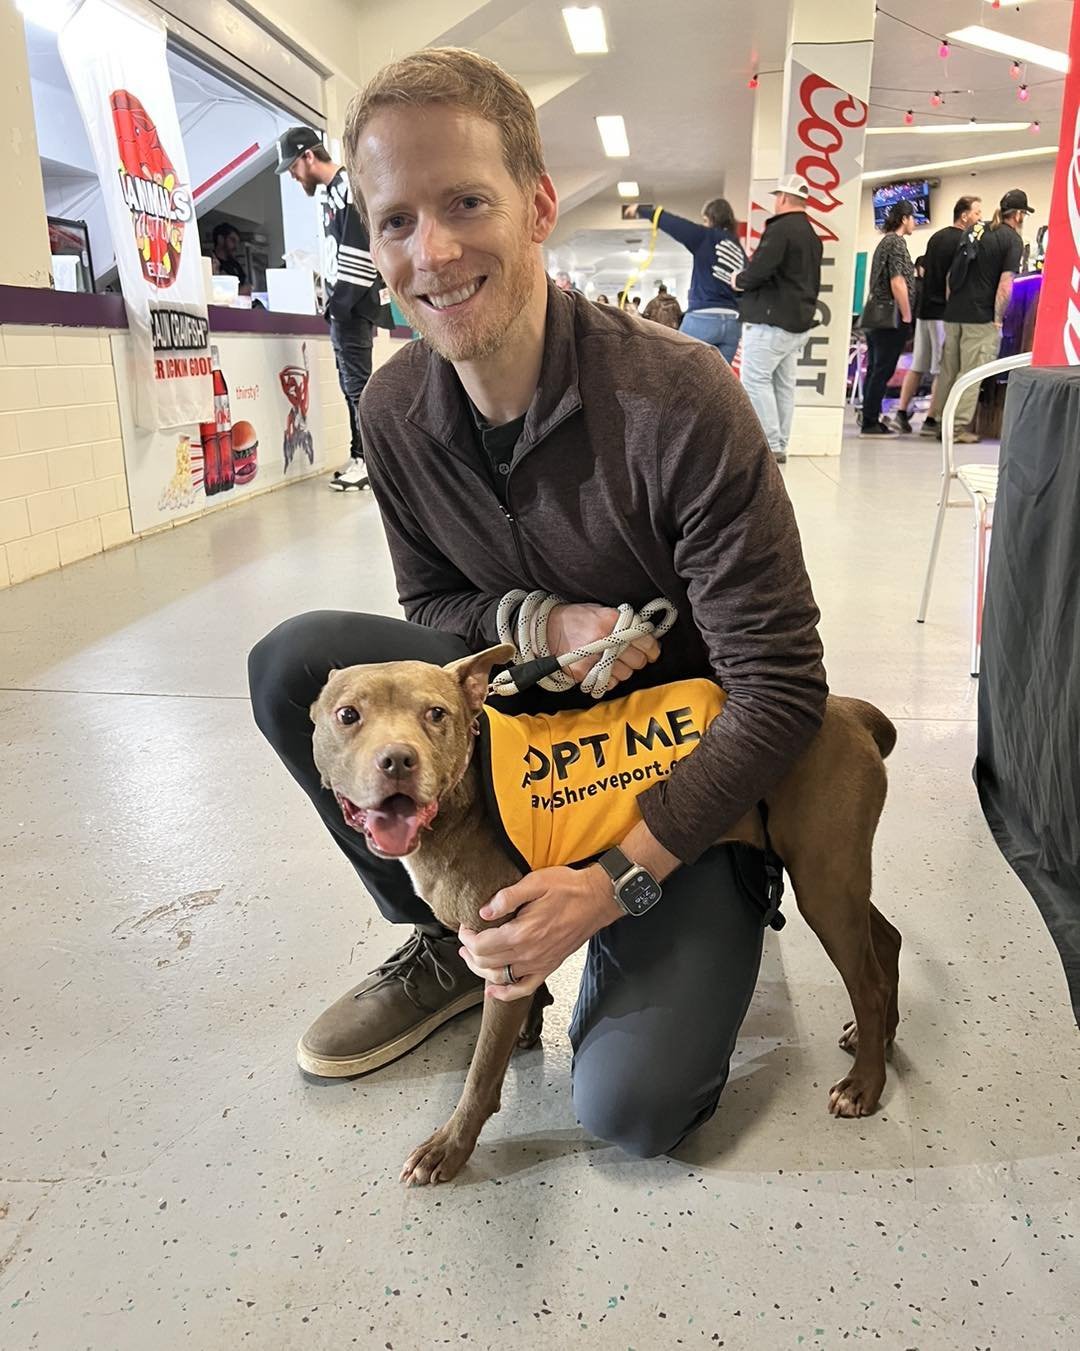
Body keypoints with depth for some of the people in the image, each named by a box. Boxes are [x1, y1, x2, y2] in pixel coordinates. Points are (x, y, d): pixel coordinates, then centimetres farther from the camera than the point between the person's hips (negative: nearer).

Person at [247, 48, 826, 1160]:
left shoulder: (679, 401, -25)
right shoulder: (395, 409, -9)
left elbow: (781, 688, -23)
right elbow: (430, 605, 5)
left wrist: (615, 882, -29)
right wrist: (542, 624, -19)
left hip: (682, 753, -4)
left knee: (634, 1101, -17)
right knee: (295, 663, -17)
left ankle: (720, 909, 17)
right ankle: (446, 941, 3)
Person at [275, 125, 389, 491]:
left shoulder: (348, 187, -12)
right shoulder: (331, 191, 19)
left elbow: (359, 252, -19)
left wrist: (339, 302, -16)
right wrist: (331, 300, 14)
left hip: (352, 306, -10)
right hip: (342, 306, 10)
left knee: (357, 382, -9)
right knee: (351, 384, 10)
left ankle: (369, 460, -6)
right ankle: (360, 456, 14)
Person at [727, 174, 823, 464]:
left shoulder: (781, 228, -11)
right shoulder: (812, 235, 20)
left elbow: (760, 270, -20)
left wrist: (739, 281, -4)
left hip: (771, 320, -9)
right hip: (799, 321, 9)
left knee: (755, 379, -7)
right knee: (783, 383, 9)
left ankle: (770, 446, -12)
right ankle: (780, 446, 10)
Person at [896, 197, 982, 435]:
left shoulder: (936, 236, 15)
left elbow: (922, 269, 21)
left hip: (924, 308, 8)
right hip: (944, 311, -8)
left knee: (918, 365, 12)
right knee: (943, 369, -4)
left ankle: (902, 411, 10)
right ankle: (932, 420, -5)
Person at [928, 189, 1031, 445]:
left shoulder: (975, 230, 15)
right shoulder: (1013, 240, -4)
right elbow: (1005, 285, -13)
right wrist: (998, 320, -7)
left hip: (954, 312, 6)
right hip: (981, 317, -6)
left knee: (948, 371, 10)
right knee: (971, 374, -2)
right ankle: (959, 426, -3)